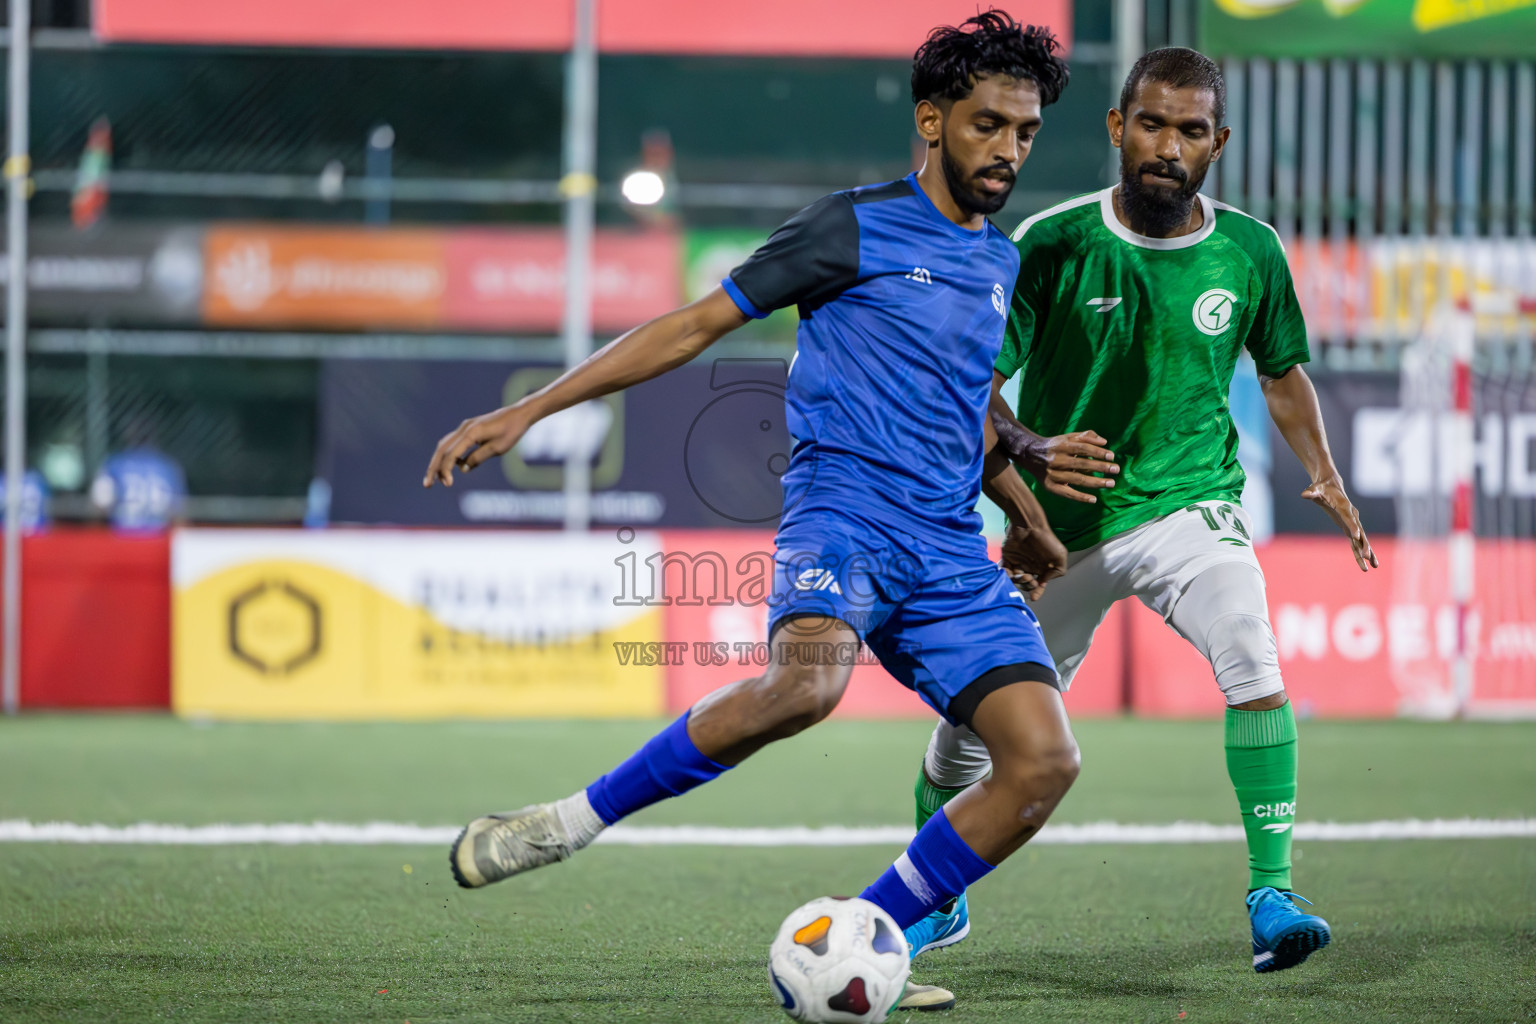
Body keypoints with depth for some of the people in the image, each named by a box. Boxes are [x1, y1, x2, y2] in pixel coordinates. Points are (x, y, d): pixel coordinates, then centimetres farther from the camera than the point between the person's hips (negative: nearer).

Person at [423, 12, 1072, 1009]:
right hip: (843, 511, -6)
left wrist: (1026, 514, 32)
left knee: (1045, 761, -12)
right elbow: (696, 325, 1)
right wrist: (526, 412, -3)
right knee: (808, 681, -38)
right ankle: (573, 823, -20)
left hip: (950, 552, 6)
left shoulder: (1002, 260, 20)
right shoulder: (855, 226, 1)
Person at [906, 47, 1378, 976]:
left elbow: (1282, 370, 14)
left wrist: (1325, 477, 1)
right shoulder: (1053, 245, -11)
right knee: (974, 718, 8)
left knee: (1255, 661, -28)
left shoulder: (1250, 252, -4)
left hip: (1191, 504, 0)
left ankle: (1273, 892, -23)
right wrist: (1027, 449, -30)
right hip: (1062, 521, 0)